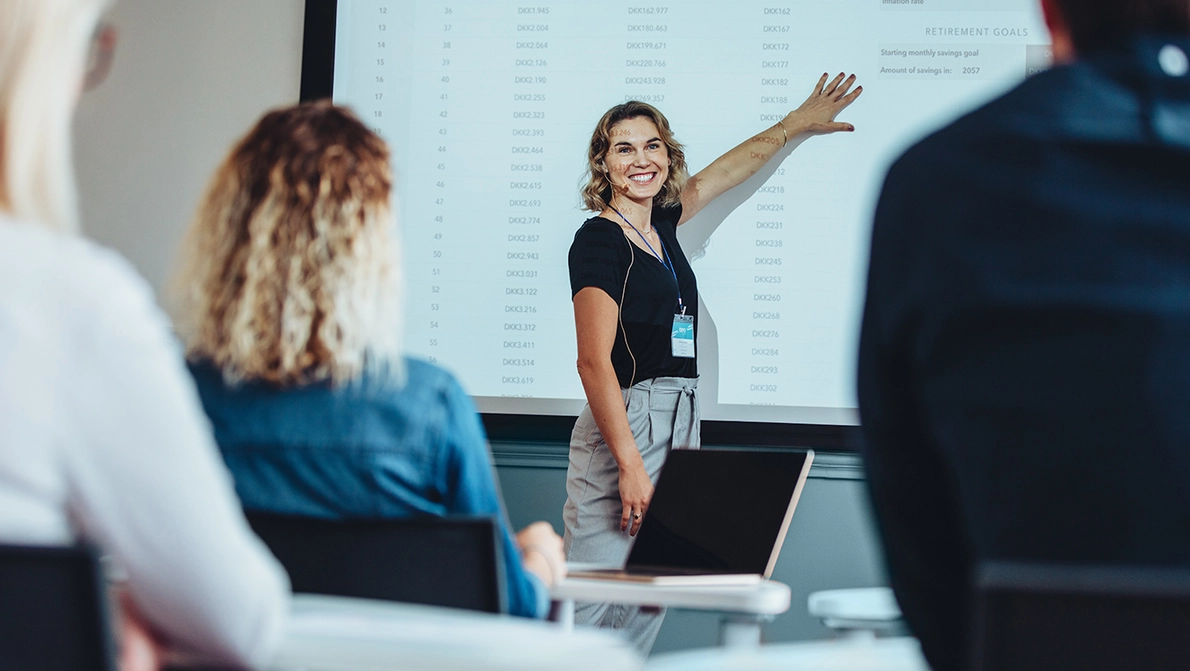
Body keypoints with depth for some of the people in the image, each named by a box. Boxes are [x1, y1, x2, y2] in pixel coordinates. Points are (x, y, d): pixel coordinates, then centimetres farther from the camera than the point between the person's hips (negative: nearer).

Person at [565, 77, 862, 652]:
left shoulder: (662, 225, 14)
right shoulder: (599, 239, -8)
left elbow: (718, 176, 34)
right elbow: (594, 361, -15)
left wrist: (794, 125, 45)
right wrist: (631, 466, -22)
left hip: (680, 423, 8)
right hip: (623, 426, -8)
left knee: (647, 609, 3)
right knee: (592, 605, -12)